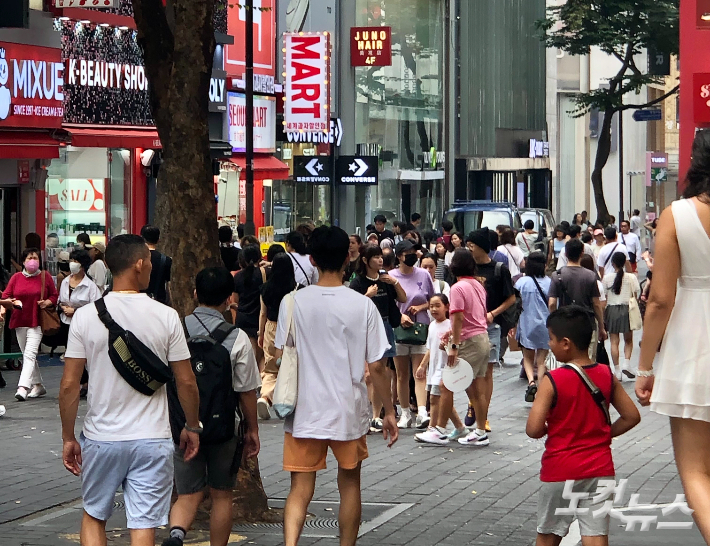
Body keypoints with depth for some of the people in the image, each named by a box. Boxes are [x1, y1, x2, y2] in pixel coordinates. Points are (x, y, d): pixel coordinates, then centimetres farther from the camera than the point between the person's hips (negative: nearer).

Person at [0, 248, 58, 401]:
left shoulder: (45, 276, 1)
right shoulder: (16, 277, 7)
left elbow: (55, 296, 7)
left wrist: (47, 302, -13)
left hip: (37, 322, -4)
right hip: (19, 321, 4)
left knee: (30, 355, -16)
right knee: (27, 355, 12)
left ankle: (23, 388, -25)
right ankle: (38, 386, 25)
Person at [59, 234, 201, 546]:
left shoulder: (85, 316, -6)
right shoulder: (166, 317, -6)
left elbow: (69, 385, -5)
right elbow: (186, 382, -2)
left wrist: (68, 438, 6)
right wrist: (192, 427, 13)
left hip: (101, 438, 1)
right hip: (152, 440, -1)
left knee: (93, 516, 18)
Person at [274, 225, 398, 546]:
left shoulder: (293, 303, -5)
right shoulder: (363, 306, -8)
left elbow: (280, 358, -1)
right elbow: (376, 367, -7)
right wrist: (389, 412, 4)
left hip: (304, 412, 1)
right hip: (348, 412, 0)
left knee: (300, 489, 2)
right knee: (349, 485, 17)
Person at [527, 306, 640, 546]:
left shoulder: (552, 381, -14)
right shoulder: (607, 376, 0)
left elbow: (533, 429, -18)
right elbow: (632, 417, 5)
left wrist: (549, 429, 3)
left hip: (560, 472, -3)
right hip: (599, 469, 3)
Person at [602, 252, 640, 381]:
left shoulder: (606, 278, -3)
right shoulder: (631, 277, -5)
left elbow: (603, 297, -1)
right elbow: (636, 295, -3)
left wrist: (602, 315, 6)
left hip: (611, 310, 0)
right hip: (626, 309, 0)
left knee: (614, 342, 4)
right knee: (628, 340, 16)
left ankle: (617, 370, 1)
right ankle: (626, 363, -5)